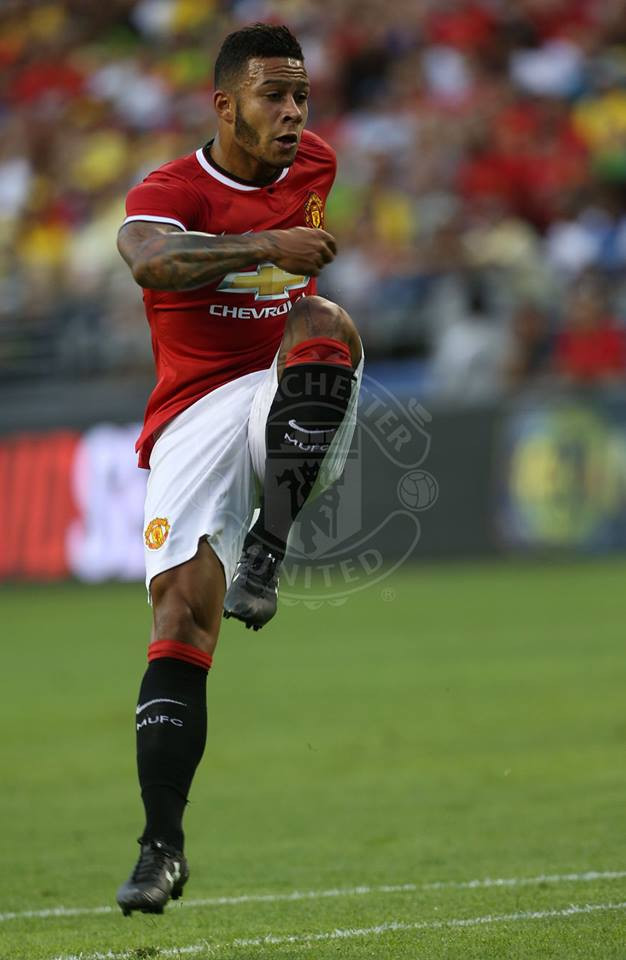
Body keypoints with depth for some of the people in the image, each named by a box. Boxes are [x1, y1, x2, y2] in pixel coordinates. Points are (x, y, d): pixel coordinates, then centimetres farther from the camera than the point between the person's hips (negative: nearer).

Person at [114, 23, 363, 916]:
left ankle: (268, 544, -34)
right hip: (195, 418, -2)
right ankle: (162, 845, -12)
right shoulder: (167, 192, -4)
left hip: (292, 410, 2)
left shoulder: (317, 164, 10)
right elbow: (150, 259, -30)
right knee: (182, 610, -15)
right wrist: (267, 248, -39)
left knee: (324, 321, -31)